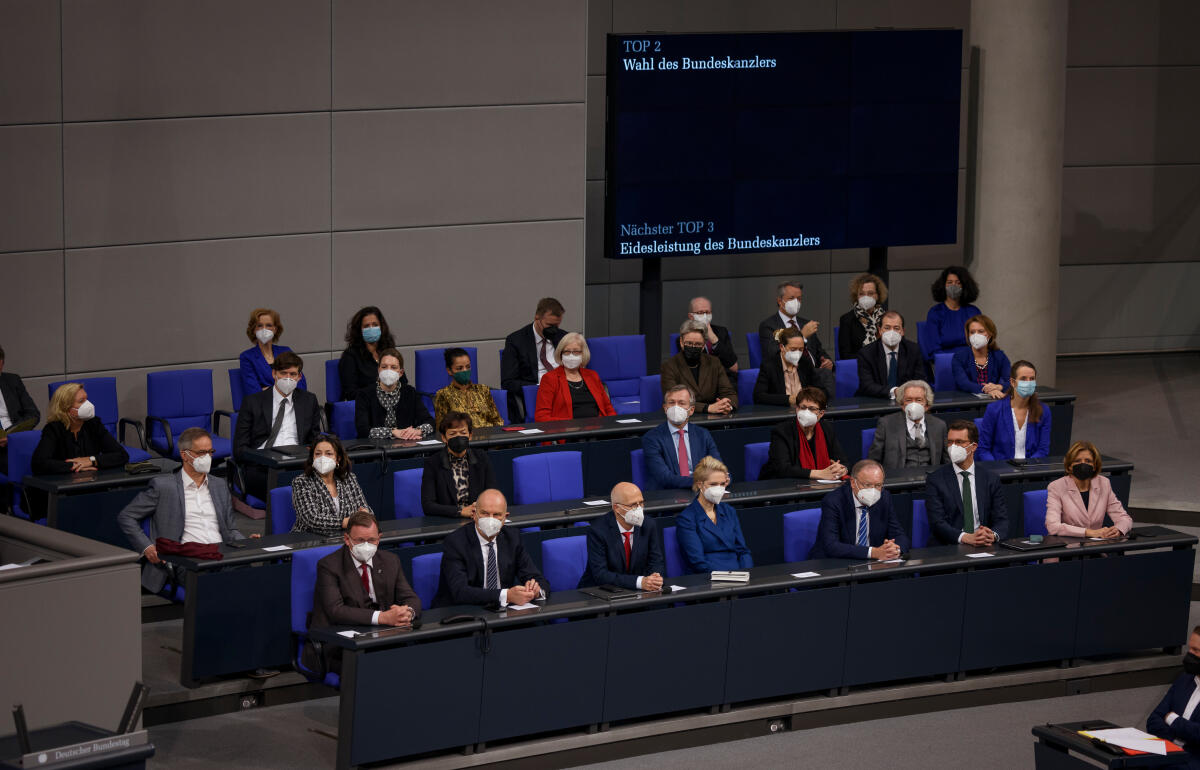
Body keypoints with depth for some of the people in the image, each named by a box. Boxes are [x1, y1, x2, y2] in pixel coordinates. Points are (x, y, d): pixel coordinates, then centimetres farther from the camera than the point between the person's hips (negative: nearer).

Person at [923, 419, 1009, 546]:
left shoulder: (991, 479, 12)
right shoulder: (935, 480, 4)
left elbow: (1001, 520, 6)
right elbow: (937, 522, -7)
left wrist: (993, 535, -19)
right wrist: (965, 537, -24)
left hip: (985, 548, 1)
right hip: (950, 548, -1)